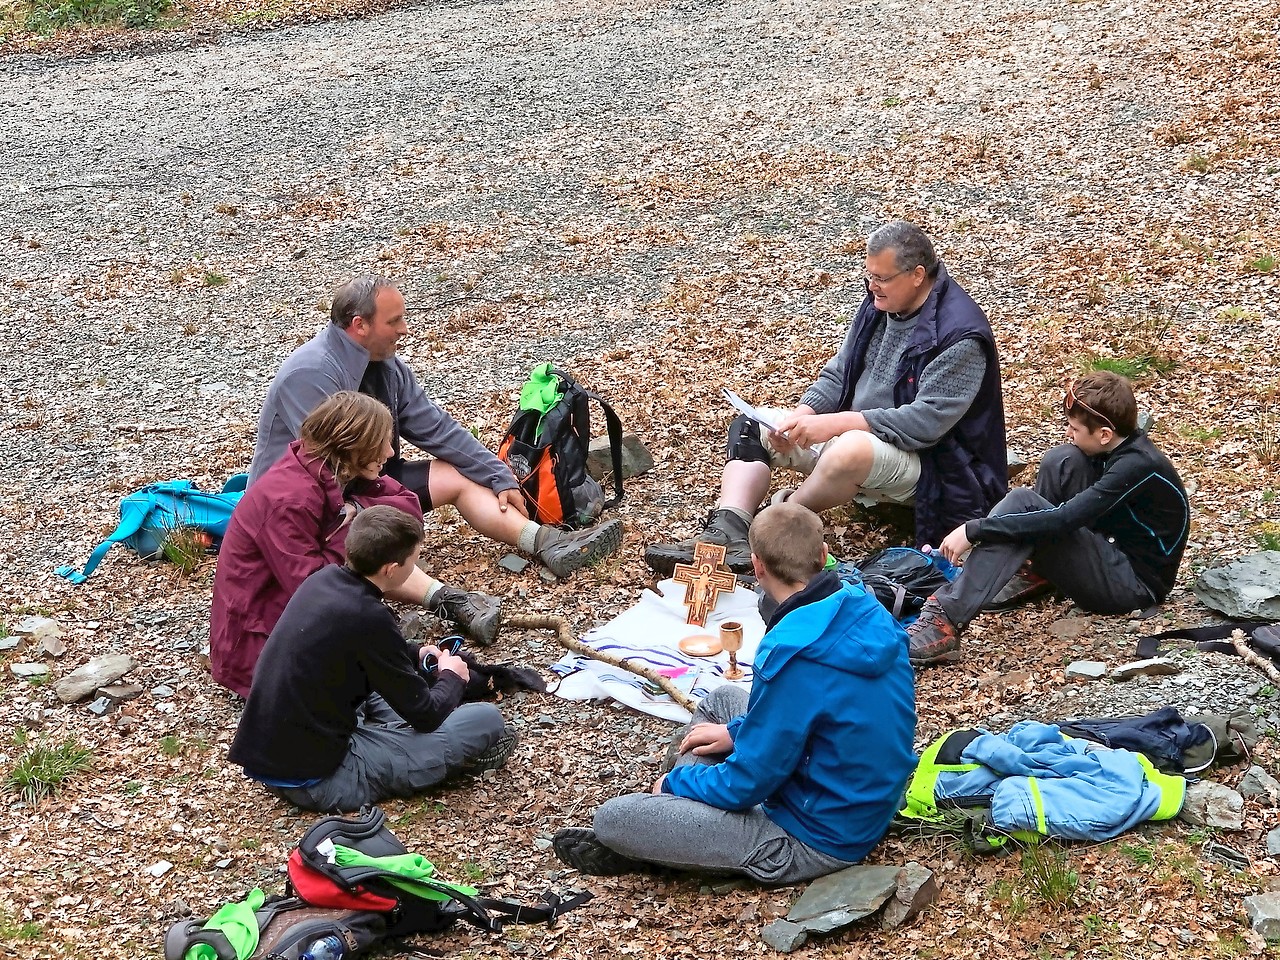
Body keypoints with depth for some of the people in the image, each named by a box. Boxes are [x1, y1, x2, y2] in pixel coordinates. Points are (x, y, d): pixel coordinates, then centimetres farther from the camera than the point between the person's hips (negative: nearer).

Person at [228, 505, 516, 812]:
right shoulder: (369, 618, -22)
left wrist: (415, 655, 20)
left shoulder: (322, 579, 1)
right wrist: (452, 678, 10)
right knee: (486, 720, -8)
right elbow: (425, 714, -10)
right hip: (318, 782, -9)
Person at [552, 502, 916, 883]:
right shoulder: (869, 611, -5)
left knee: (613, 819, -11)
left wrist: (676, 781, -2)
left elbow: (747, 784, -21)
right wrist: (738, 731, 13)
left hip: (817, 842, -9)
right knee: (722, 700, 26)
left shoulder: (794, 654, -30)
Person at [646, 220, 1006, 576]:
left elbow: (926, 421, -27)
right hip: (853, 430, 9)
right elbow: (838, 374, 11)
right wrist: (801, 415, -10)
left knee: (851, 449, -41)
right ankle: (727, 534, -27)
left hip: (923, 459, -9)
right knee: (751, 426, -3)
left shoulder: (960, 335, -21)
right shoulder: (881, 303, 4)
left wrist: (833, 423, -28)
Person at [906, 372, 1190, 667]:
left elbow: (1061, 521, -31)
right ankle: (1041, 573, 3)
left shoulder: (1137, 466, -25)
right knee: (1061, 461, -5)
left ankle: (946, 621, -32)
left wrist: (973, 531, -28)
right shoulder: (1120, 447, 2)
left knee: (1022, 504, -24)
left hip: (1135, 583, -9)